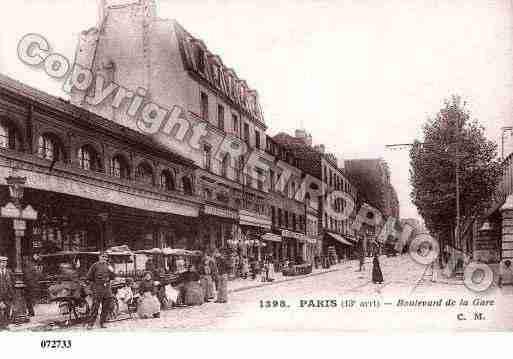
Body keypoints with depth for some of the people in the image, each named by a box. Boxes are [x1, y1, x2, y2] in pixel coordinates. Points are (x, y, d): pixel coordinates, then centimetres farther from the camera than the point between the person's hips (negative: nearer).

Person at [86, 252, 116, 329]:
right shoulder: (95, 265, -1)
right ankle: (91, 324, -4)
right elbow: (89, 276, 0)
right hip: (98, 288, -6)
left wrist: (112, 271, -3)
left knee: (106, 307, 6)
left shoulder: (108, 266, 15)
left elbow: (112, 277, 15)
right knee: (95, 306, -8)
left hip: (107, 288, 6)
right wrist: (95, 282, -3)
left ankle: (102, 323, 15)